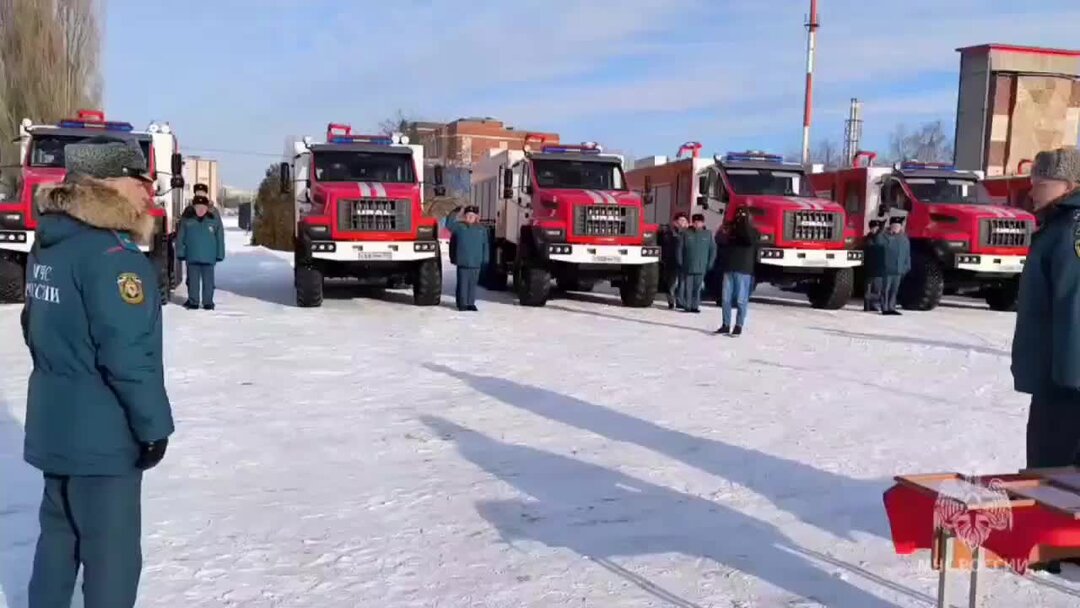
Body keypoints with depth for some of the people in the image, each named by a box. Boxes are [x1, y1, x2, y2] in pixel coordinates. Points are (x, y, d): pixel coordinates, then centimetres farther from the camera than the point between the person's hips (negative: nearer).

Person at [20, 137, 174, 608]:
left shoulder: (48, 247, 8)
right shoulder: (112, 256, -22)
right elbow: (127, 354, -26)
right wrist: (153, 423, -17)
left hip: (55, 425, 9)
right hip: (103, 433, -9)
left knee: (60, 533, 22)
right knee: (111, 550, 4)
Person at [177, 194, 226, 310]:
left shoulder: (214, 219, -3)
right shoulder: (187, 219, -1)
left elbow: (220, 238, 0)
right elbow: (181, 237, 3)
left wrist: (219, 254, -1)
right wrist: (181, 253, 0)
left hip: (209, 257, -1)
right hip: (192, 256, 1)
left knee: (208, 280, 7)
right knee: (193, 280, 9)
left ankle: (208, 302, 15)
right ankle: (193, 301, 18)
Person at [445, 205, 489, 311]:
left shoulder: (482, 229, 7)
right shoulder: (459, 226, 3)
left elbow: (485, 245, 9)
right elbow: (449, 224, -7)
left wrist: (485, 259, 6)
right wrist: (453, 213, -13)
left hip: (476, 263, 2)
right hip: (462, 262, -2)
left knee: (473, 284, 8)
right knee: (462, 283, 0)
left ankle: (471, 303, 16)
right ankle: (462, 303, 6)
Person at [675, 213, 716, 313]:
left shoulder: (708, 234, 4)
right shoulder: (685, 233, 1)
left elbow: (713, 250, 6)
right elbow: (679, 248, 2)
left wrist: (709, 264, 1)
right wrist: (680, 263, -3)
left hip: (701, 267, 1)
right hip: (687, 267, -1)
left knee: (697, 288, 1)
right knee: (687, 287, 1)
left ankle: (695, 306, 6)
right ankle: (687, 306, 6)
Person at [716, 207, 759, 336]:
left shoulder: (752, 231, 2)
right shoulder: (732, 230, 15)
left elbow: (752, 240, -21)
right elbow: (722, 243, 17)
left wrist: (745, 222, -18)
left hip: (744, 271, -5)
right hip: (728, 269, 5)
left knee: (741, 300, -3)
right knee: (725, 299, 3)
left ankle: (739, 326, 2)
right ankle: (725, 325, 10)